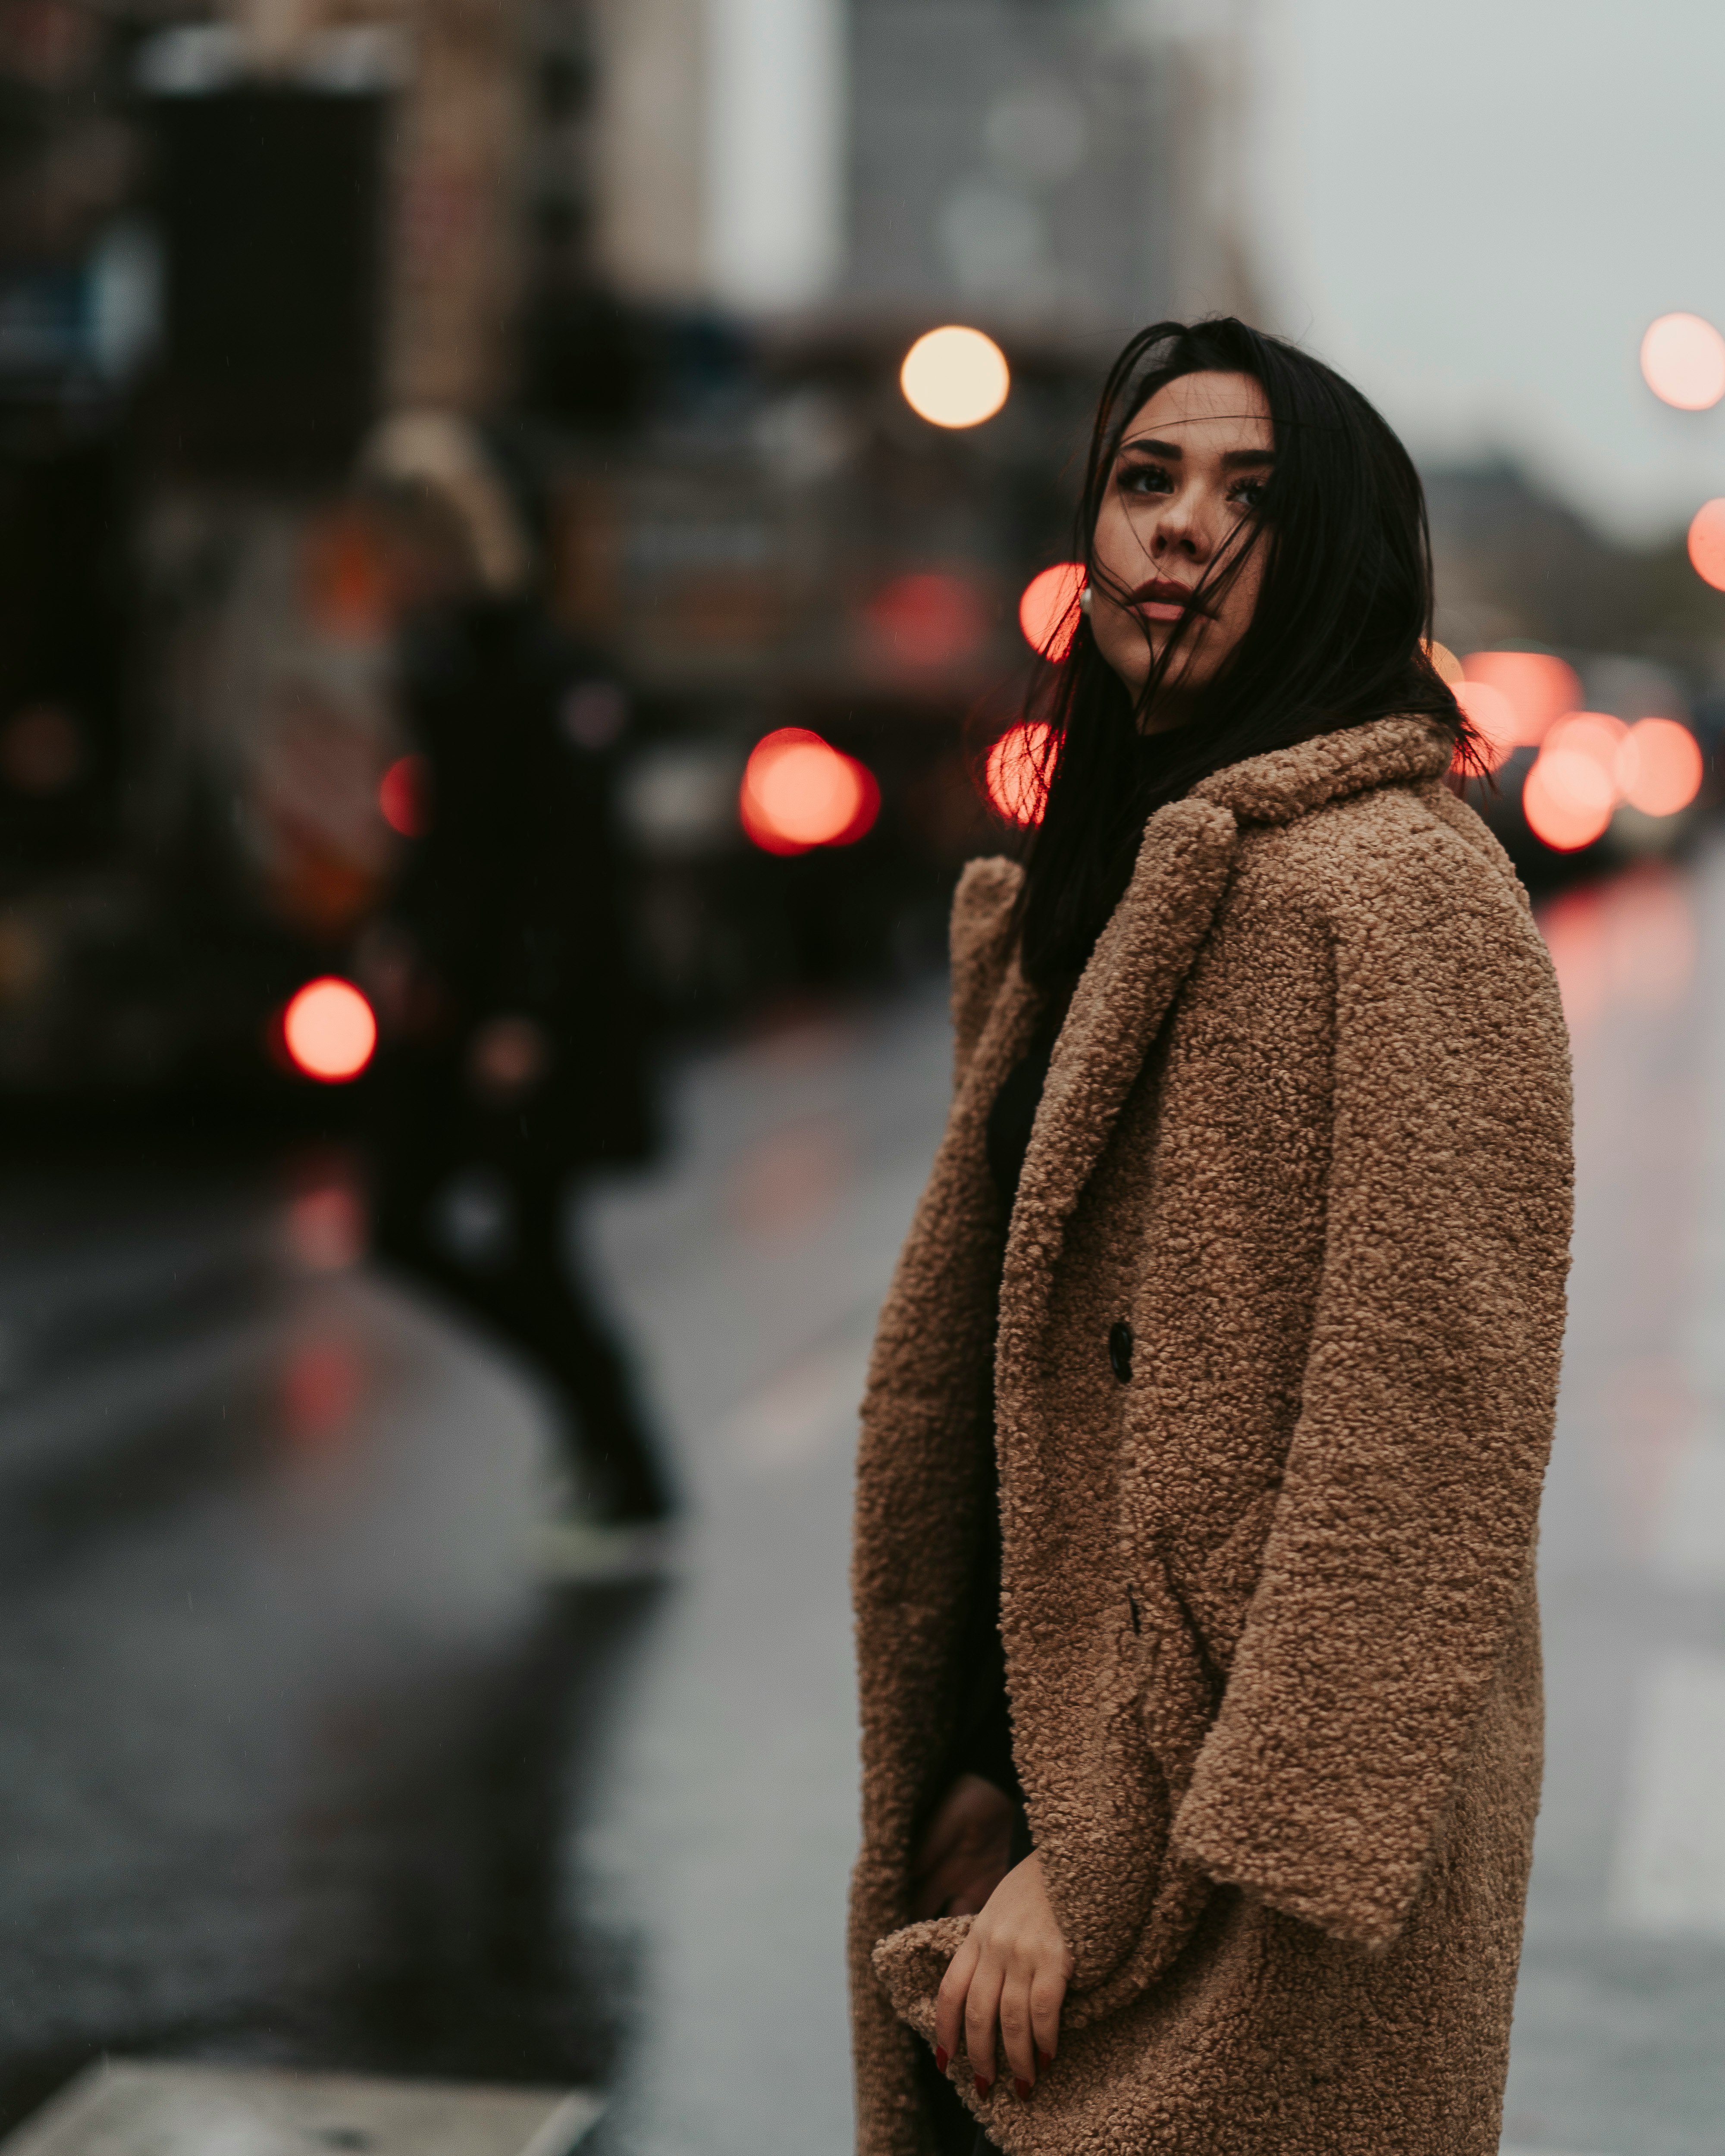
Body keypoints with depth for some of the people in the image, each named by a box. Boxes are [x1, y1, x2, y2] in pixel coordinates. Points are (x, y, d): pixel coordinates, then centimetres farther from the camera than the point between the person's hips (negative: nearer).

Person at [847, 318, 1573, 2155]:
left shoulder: (1395, 888, -15)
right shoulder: (1093, 899, 13)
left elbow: (1414, 1448, -20)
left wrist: (1112, 1866, -19)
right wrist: (984, 1779, 7)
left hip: (1271, 1880, -8)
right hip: (1071, 1793, 8)